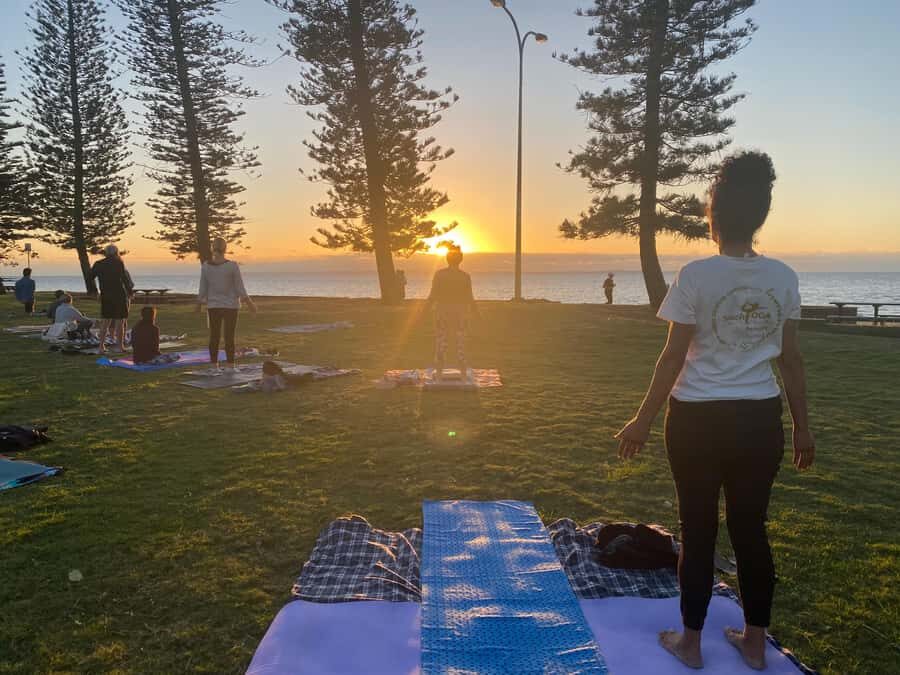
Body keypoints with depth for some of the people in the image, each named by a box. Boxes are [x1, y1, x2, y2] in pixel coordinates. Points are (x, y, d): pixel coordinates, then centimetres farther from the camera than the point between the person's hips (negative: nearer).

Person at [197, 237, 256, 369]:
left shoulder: (205, 266, -5)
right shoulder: (233, 266, -13)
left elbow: (202, 290, -1)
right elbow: (240, 290, -11)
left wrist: (198, 305, 14)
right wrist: (250, 304, 1)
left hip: (213, 306, 2)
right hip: (230, 306, -2)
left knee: (214, 337, 9)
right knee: (229, 337, 2)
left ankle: (214, 365, 13)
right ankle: (230, 366, 3)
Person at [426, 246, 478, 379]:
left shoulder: (439, 274, -6)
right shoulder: (465, 276, -4)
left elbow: (433, 295, -7)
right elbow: (469, 298, -2)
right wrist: (475, 310, 14)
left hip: (442, 310, -1)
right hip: (460, 312, 1)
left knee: (441, 342, 6)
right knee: (460, 342, 9)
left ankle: (439, 372, 8)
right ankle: (464, 372, 11)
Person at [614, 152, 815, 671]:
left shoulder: (696, 276, -13)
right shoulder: (784, 278, 0)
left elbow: (674, 358, -11)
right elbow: (791, 359, 4)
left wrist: (642, 421, -2)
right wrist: (803, 427, 14)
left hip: (699, 419, -4)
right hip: (761, 420, 4)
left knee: (699, 532, 9)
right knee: (751, 530, 16)